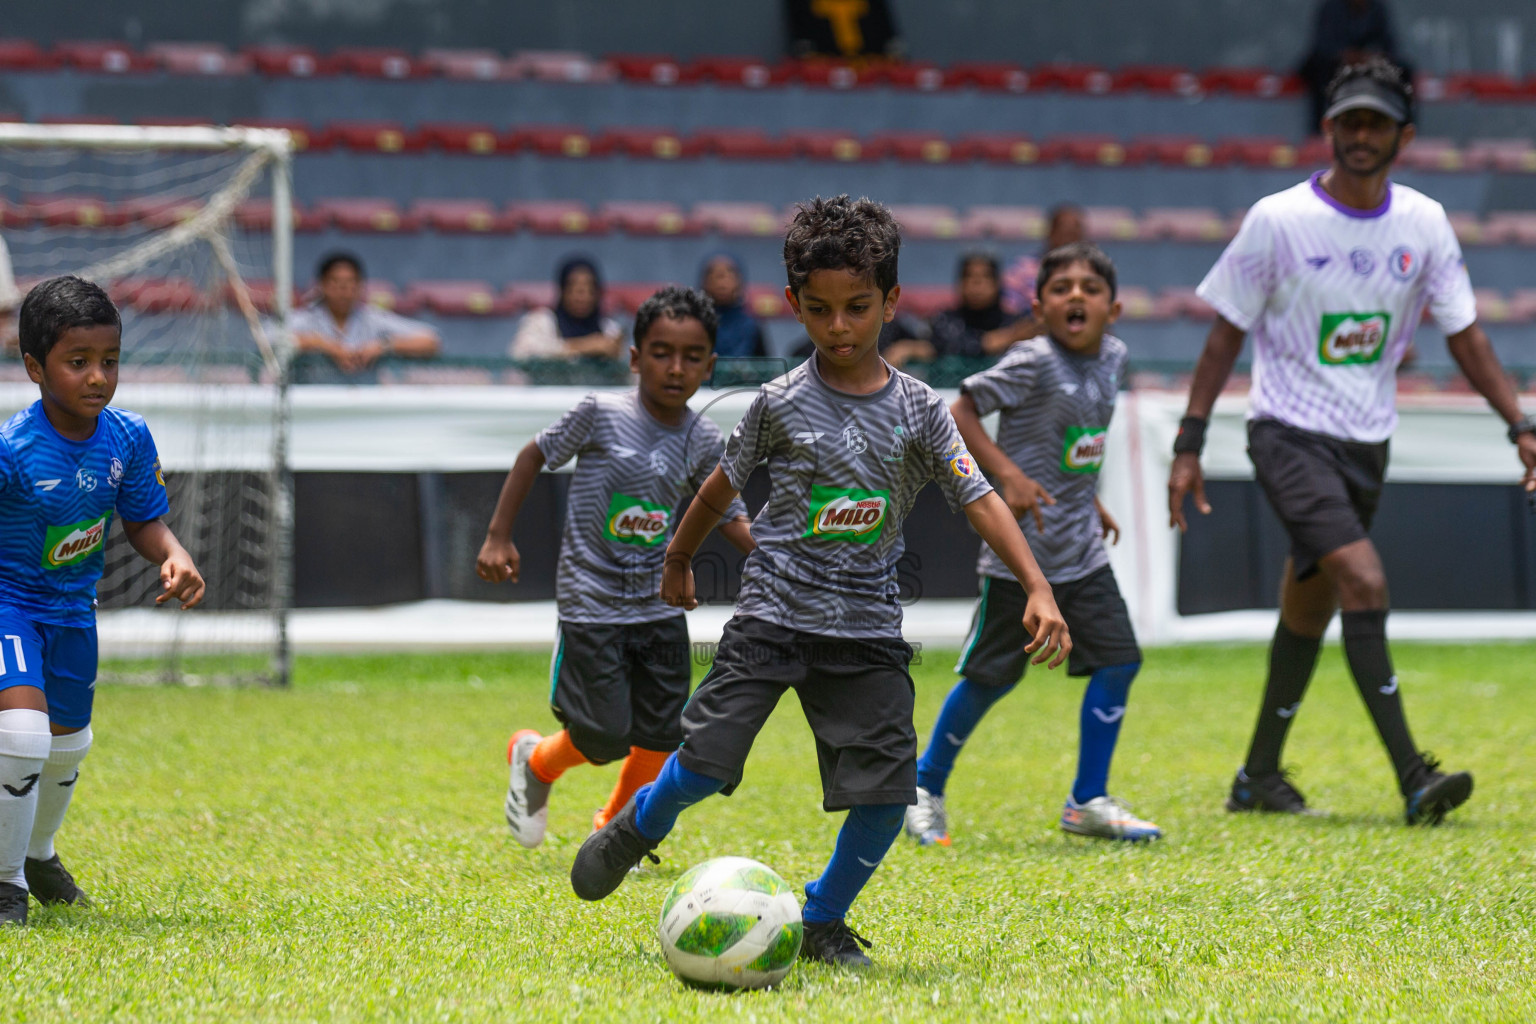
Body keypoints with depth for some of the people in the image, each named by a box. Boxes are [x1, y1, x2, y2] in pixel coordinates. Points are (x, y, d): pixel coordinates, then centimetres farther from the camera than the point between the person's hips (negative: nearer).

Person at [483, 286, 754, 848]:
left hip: (659, 602, 5)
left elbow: (727, 515, 12)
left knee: (660, 736, 4)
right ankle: (536, 762, 26)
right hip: (592, 597, -4)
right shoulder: (601, 413, -12)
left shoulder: (704, 441, 0)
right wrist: (499, 537, -1)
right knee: (606, 736, -7)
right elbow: (536, 454, 1)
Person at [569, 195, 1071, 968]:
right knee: (705, 758, -9)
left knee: (887, 788, -7)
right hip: (772, 615, -1)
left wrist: (1038, 589, -14)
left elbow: (981, 501, -4)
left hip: (867, 629, 1)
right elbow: (722, 486, 12)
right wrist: (678, 561, 24)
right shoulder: (781, 404, -3)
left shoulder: (918, 411, 0)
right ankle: (640, 825, 25)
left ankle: (823, 919, 14)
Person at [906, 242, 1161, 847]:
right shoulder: (1033, 362, -17)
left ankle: (1088, 802, 11)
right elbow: (960, 413, -17)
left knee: (1118, 661, 0)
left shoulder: (1112, 357, 6)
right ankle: (926, 786, 23)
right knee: (991, 675, 3)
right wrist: (1007, 474, -25)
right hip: (1023, 549, -7)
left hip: (1083, 550, 7)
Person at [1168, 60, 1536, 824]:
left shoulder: (1424, 224, 3)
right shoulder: (1277, 222, -9)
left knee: (1308, 612, 13)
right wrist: (1189, 446, -6)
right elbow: (1226, 333, -3)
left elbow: (1464, 334, 8)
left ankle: (1258, 777, 26)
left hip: (1367, 444, 5)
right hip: (1290, 436, -5)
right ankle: (1412, 778, -26)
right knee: (1364, 582, -21)